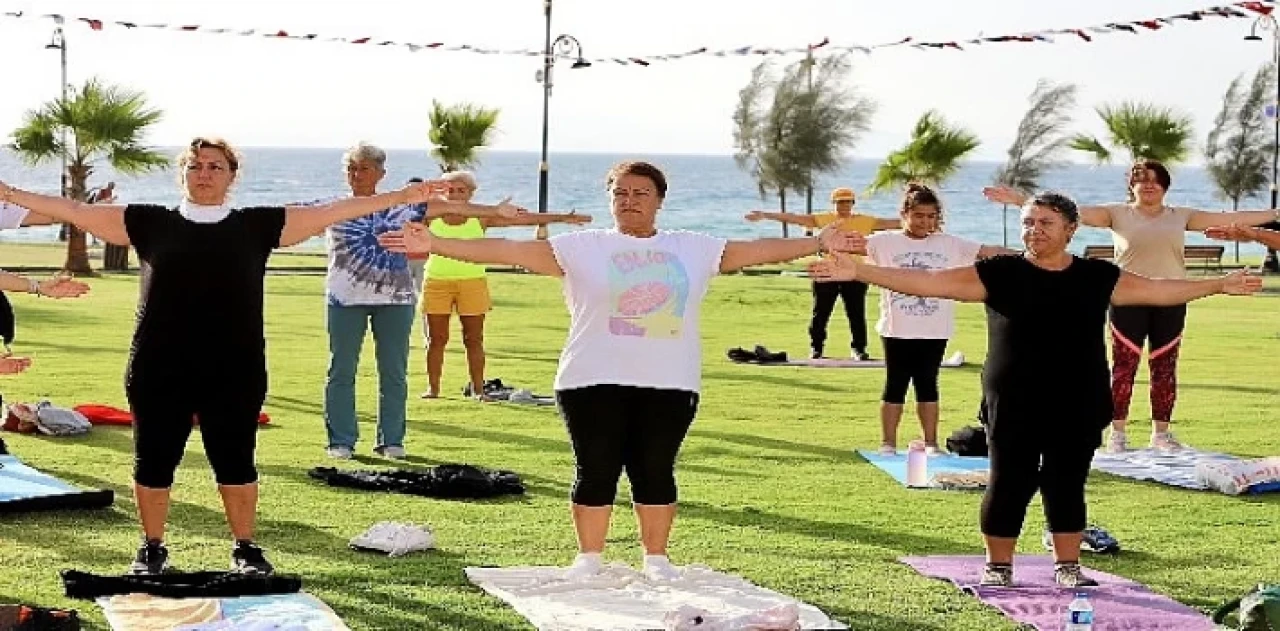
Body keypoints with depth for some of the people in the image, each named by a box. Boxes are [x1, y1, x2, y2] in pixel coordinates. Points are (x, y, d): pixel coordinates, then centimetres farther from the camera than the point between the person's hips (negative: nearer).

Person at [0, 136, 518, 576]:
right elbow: (77, 212, 7)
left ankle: (245, 547, 25)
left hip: (234, 372, 0)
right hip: (158, 370, 1)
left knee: (235, 461, 8)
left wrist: (401, 198, -1)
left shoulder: (258, 225, 3)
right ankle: (152, 548, 25)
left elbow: (329, 213, 2)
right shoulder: (150, 222, 5)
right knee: (153, 460, 8)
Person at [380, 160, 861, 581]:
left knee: (655, 471, 6)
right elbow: (510, 250, -5)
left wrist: (819, 243, 2)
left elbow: (756, 251, 9)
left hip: (669, 383, 1)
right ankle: (588, 558, 17)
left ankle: (656, 559, 20)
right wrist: (435, 245, -13)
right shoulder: (581, 247, 1)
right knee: (596, 471, 2)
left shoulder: (694, 248, 9)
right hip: (595, 381, -1)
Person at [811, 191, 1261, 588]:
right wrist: (859, 272, -16)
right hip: (1014, 405, -2)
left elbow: (1159, 291, 15)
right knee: (1009, 483, 2)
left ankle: (1068, 566, 21)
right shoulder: (999, 274, -4)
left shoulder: (1097, 277, 4)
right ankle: (998, 567, 16)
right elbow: (930, 283, -8)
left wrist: (1219, 285, 15)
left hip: (1078, 406, 2)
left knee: (1067, 484, 8)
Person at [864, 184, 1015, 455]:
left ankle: (931, 443, 17)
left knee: (927, 384, 10)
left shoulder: (949, 244, 6)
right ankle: (888, 444, 11)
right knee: (895, 385, 4)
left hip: (934, 331, 2)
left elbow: (987, 251, 5)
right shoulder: (886, 242, -1)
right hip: (897, 330, -2)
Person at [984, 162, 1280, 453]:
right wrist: (1022, 200, -18)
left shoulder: (1181, 216, 9)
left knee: (1165, 368, 5)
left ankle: (1161, 432, 15)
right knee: (1123, 366, -2)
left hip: (1170, 301, 2)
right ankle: (1118, 433, 6)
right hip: (1129, 300, -2)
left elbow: (1229, 218, 7)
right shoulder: (1117, 213, 1)